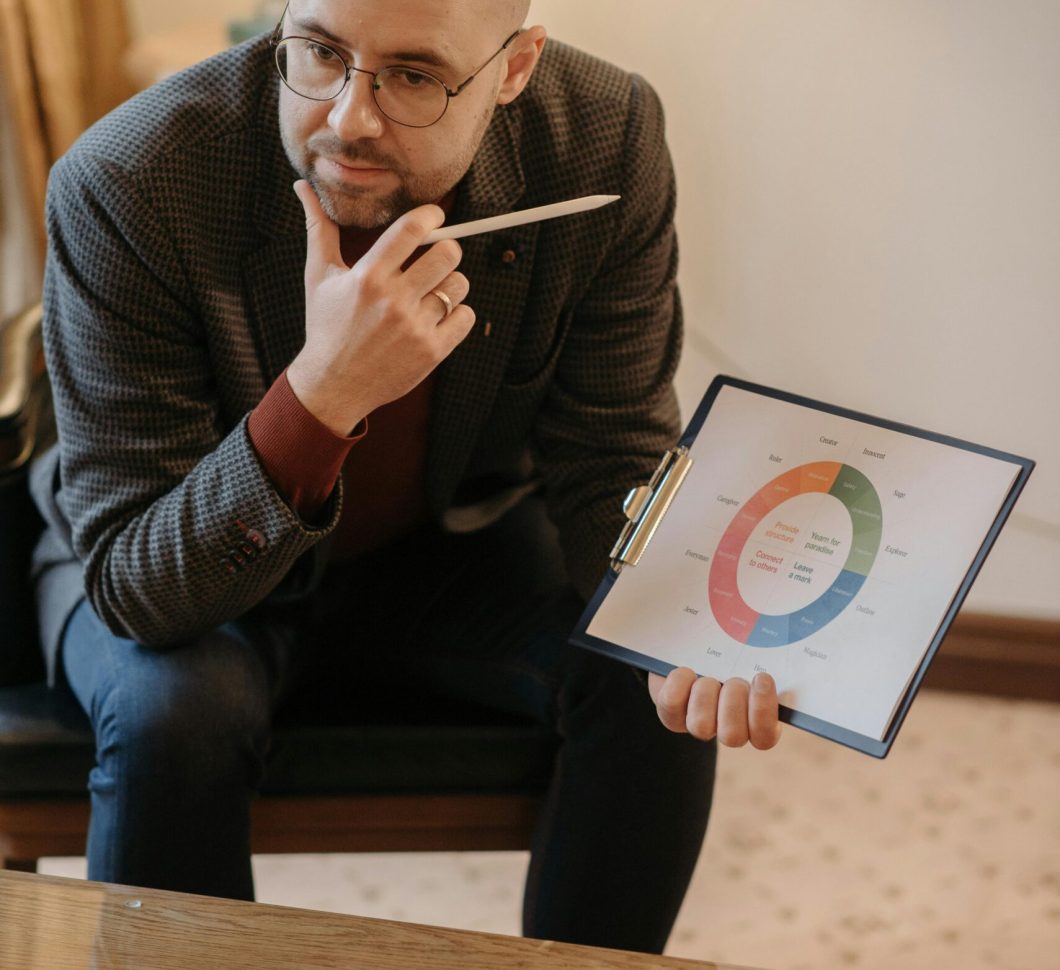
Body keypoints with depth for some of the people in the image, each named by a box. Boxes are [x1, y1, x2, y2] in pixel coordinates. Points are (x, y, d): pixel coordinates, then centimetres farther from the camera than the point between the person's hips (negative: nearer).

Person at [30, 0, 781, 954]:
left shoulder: (606, 142, -22)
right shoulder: (123, 187, -31)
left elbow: (612, 470, -11)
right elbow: (132, 589, -31)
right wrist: (322, 394, -47)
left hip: (454, 544, 3)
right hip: (201, 573, -3)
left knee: (654, 690, -20)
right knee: (171, 707, -32)